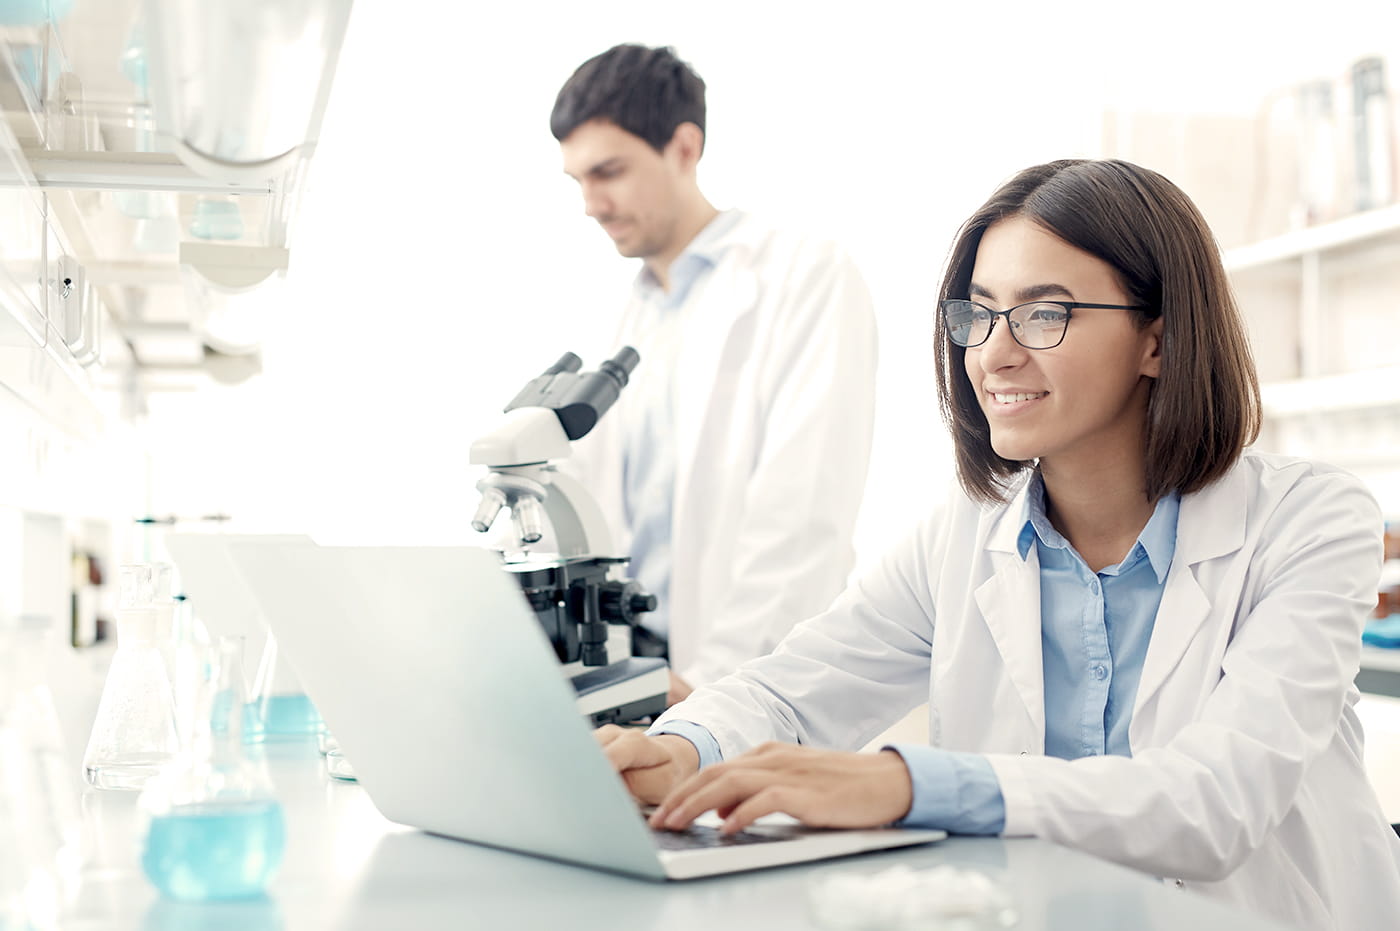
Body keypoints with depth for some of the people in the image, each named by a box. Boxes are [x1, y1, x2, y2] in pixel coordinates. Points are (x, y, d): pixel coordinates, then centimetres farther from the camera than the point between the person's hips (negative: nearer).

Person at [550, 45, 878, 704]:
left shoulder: (808, 278, -6)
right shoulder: (632, 314, 17)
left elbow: (803, 518, -15)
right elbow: (593, 504, 14)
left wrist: (709, 679, -19)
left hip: (745, 678, -6)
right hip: (625, 662, 6)